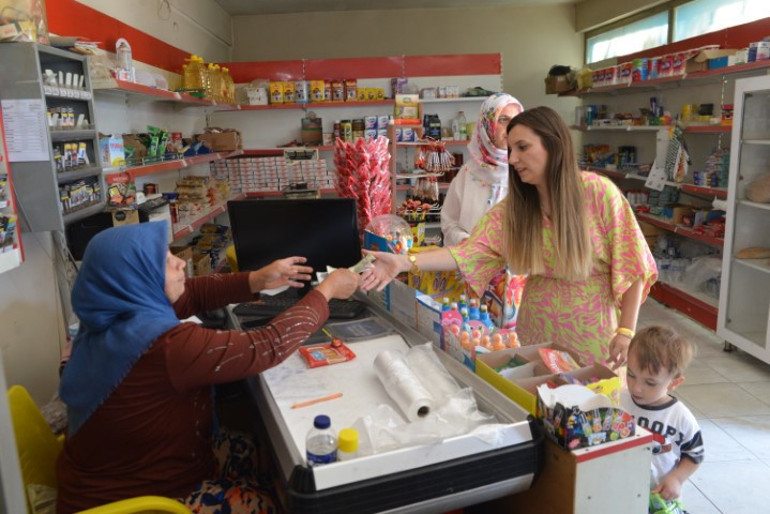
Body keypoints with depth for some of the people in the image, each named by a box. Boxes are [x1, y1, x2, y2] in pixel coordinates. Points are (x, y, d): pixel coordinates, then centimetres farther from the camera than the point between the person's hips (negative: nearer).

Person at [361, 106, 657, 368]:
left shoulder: (598, 193, -16)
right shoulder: (513, 207, -5)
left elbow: (631, 265, -11)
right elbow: (470, 251, -16)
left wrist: (626, 331, -12)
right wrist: (405, 262, -28)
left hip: (591, 328, -3)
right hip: (538, 326, 3)